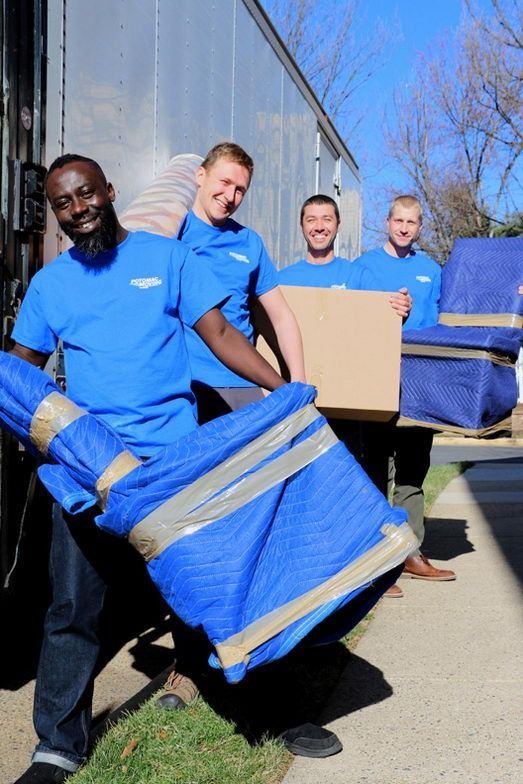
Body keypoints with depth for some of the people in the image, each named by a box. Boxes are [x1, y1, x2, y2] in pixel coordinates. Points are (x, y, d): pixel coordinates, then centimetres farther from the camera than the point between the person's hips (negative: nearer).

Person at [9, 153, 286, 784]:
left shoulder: (166, 257, 5)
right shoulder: (49, 283, 10)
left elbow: (220, 336, 1)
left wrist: (286, 389, -10)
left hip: (174, 453, -1)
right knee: (72, 606, 1)